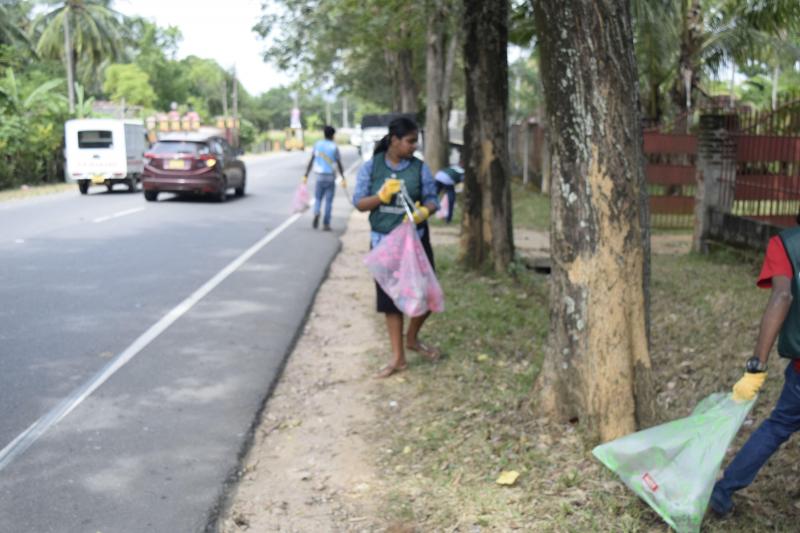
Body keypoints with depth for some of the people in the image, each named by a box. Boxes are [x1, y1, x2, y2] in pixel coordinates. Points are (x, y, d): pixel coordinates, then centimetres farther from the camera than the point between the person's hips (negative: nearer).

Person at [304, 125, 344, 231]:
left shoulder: (317, 144, 4)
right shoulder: (334, 147, -2)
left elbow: (311, 161, 2)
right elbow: (339, 164, -1)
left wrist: (306, 175, 4)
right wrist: (343, 177, 6)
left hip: (320, 176, 2)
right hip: (330, 177, -2)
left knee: (318, 198, 14)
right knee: (329, 201, 4)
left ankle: (316, 213, -14)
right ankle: (326, 223, 2)